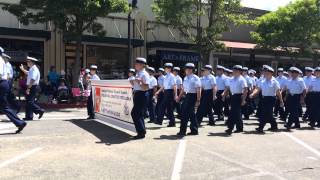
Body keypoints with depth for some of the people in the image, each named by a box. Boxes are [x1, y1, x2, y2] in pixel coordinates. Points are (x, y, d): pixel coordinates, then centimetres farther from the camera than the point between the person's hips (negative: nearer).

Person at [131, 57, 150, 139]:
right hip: (137, 95, 10)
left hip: (141, 95, -10)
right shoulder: (137, 74, 15)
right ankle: (141, 132, 25)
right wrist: (133, 83, 10)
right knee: (139, 114, 14)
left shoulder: (144, 74, -13)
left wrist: (139, 82, -30)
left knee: (135, 113, -10)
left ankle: (141, 132, -1)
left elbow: (146, 87, -20)